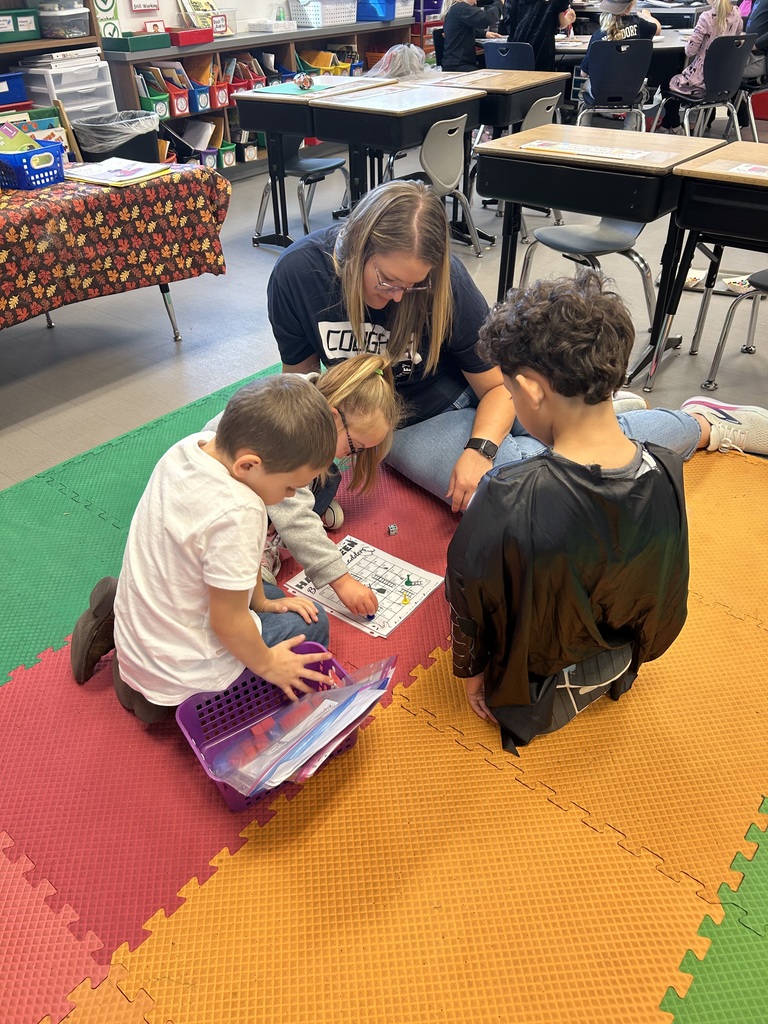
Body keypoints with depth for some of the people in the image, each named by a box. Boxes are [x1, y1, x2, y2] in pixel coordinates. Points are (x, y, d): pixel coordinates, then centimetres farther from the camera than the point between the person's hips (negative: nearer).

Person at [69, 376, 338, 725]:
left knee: (271, 595, 27)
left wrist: (261, 601, 10)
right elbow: (227, 622, -23)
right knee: (312, 626, 4)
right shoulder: (235, 514, -35)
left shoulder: (194, 445, -10)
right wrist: (266, 664, -6)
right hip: (177, 670, -8)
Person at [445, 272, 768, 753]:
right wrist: (634, 653, 16)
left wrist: (471, 673, 0)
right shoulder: (666, 472, -26)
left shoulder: (506, 501, -42)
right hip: (615, 670, 4)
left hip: (531, 696, -3)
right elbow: (665, 605, -7)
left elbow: (468, 600, -23)